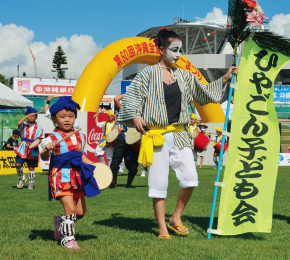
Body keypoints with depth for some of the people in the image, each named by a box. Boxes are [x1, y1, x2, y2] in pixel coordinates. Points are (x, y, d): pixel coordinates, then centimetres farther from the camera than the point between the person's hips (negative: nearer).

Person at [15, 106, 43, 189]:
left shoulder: (38, 128, 8)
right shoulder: (23, 125, 6)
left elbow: (39, 139, 3)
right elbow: (19, 123, -17)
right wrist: (27, 115, -15)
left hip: (32, 150, 0)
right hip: (22, 148, 0)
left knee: (31, 167, 7)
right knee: (18, 164, -13)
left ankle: (31, 183, 21)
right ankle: (21, 178, 12)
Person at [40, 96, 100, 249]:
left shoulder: (80, 137, 10)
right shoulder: (53, 138, -8)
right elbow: (44, 158, -14)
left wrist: (93, 166, 15)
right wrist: (47, 149, -34)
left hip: (77, 177, 6)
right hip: (61, 176, -6)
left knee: (80, 212, 8)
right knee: (70, 209, -14)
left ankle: (60, 222, 35)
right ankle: (67, 238, 1)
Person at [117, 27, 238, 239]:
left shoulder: (183, 76, 13)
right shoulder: (148, 74, -1)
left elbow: (204, 92, 20)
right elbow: (132, 97, -2)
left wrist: (225, 79, 11)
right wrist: (135, 117, -18)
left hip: (179, 135, 4)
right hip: (157, 136, -4)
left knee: (190, 178, -5)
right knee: (159, 183, -2)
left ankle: (176, 218, 15)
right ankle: (162, 229, 8)